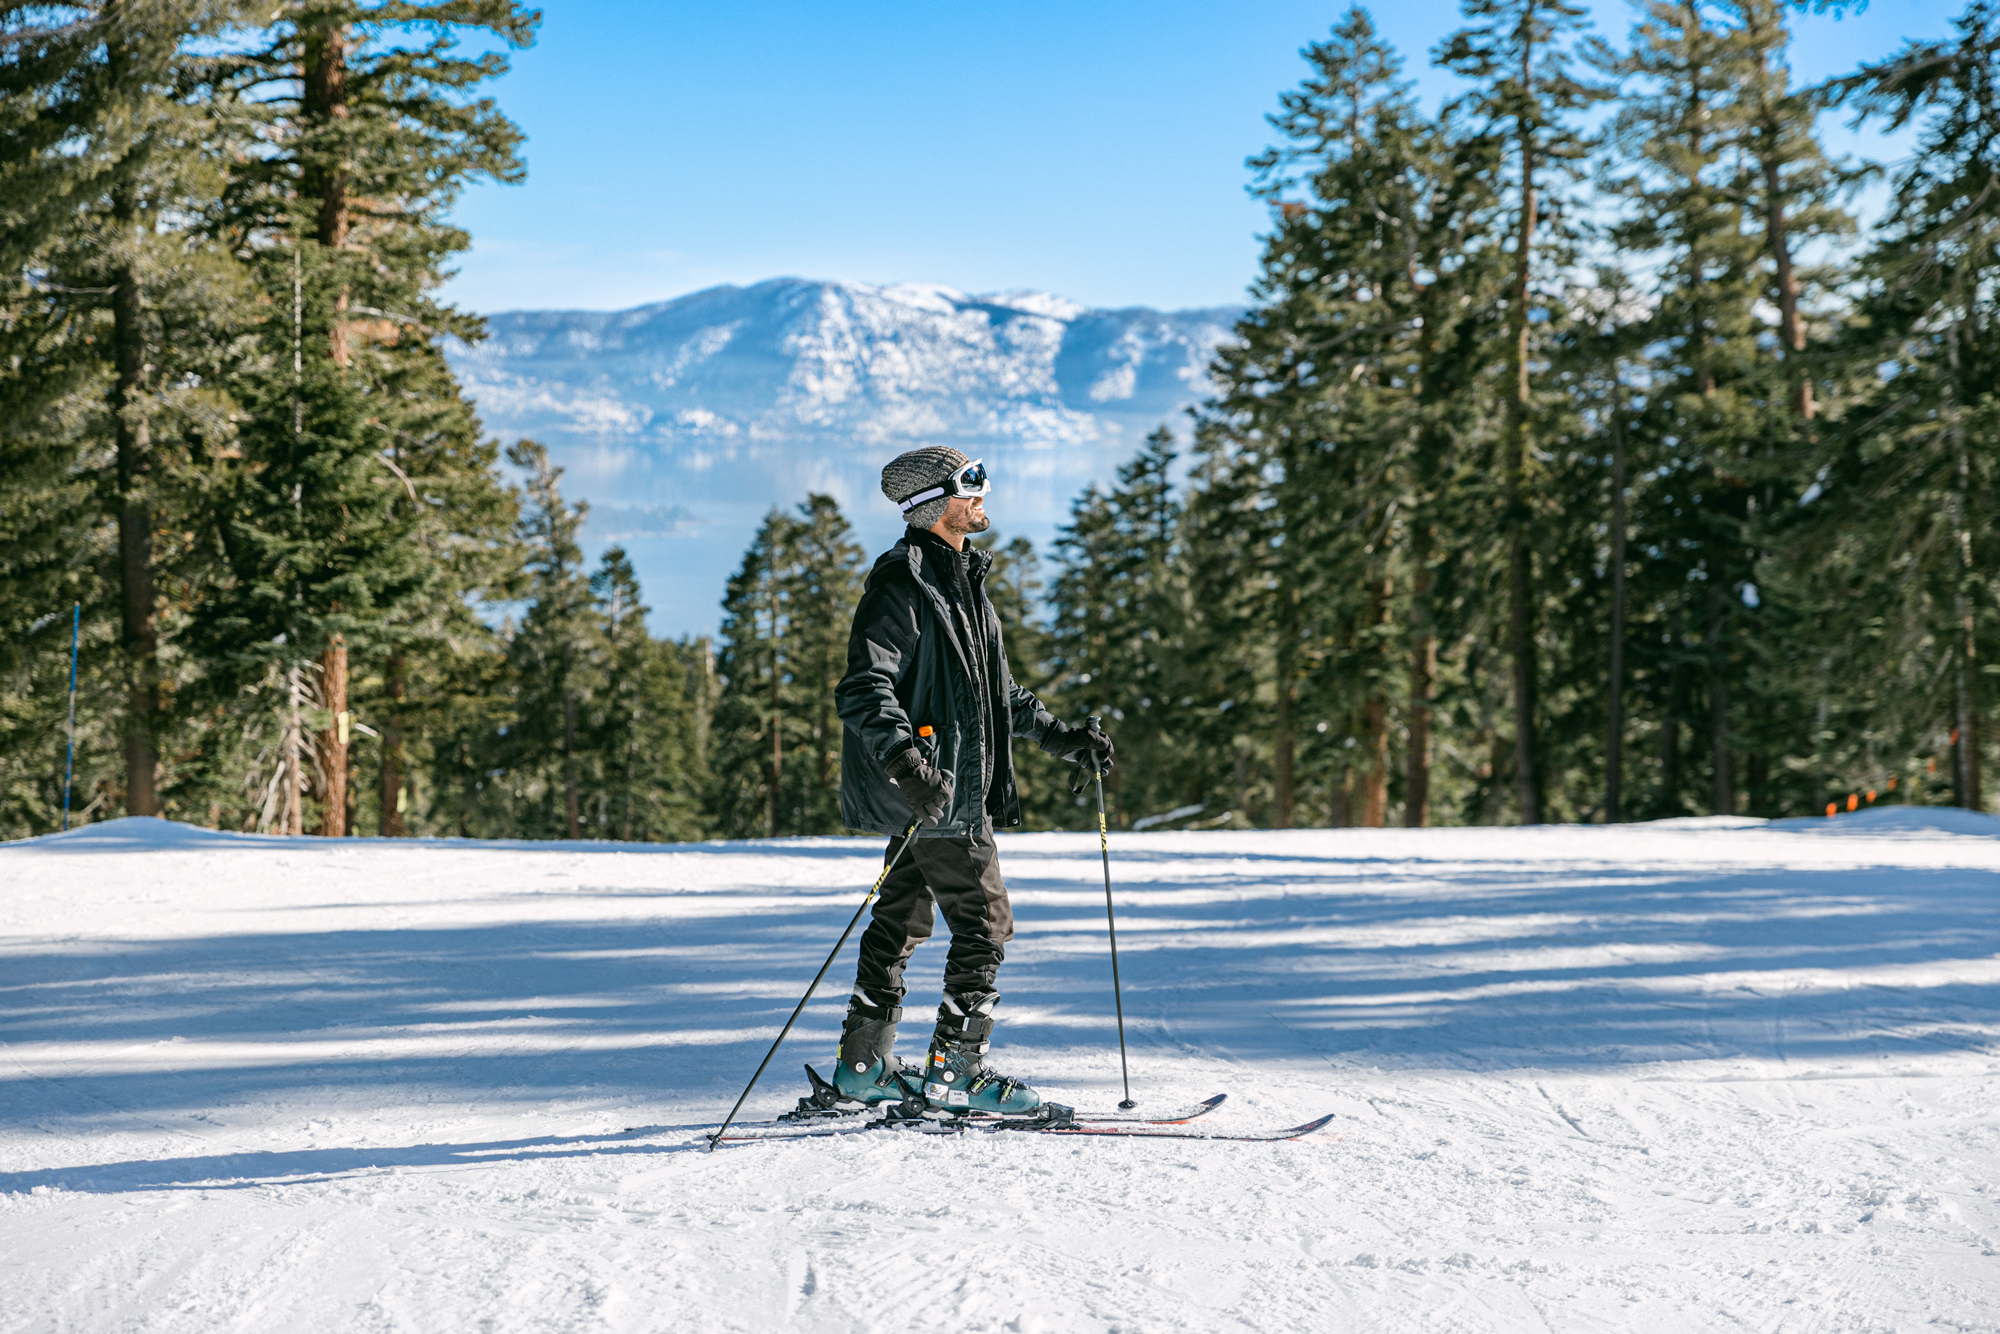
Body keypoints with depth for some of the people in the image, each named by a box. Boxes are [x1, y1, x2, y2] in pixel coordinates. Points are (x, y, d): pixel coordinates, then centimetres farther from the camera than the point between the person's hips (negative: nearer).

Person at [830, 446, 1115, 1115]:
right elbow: (865, 689, -21)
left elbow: (998, 689, 26)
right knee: (985, 923, -7)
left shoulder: (963, 578, 17)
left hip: (956, 786, 10)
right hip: (930, 789, -10)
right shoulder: (904, 580, -14)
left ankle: (864, 1064, 20)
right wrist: (907, 763, -34)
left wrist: (1062, 736, 21)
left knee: (901, 921, 13)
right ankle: (956, 1071, -2)